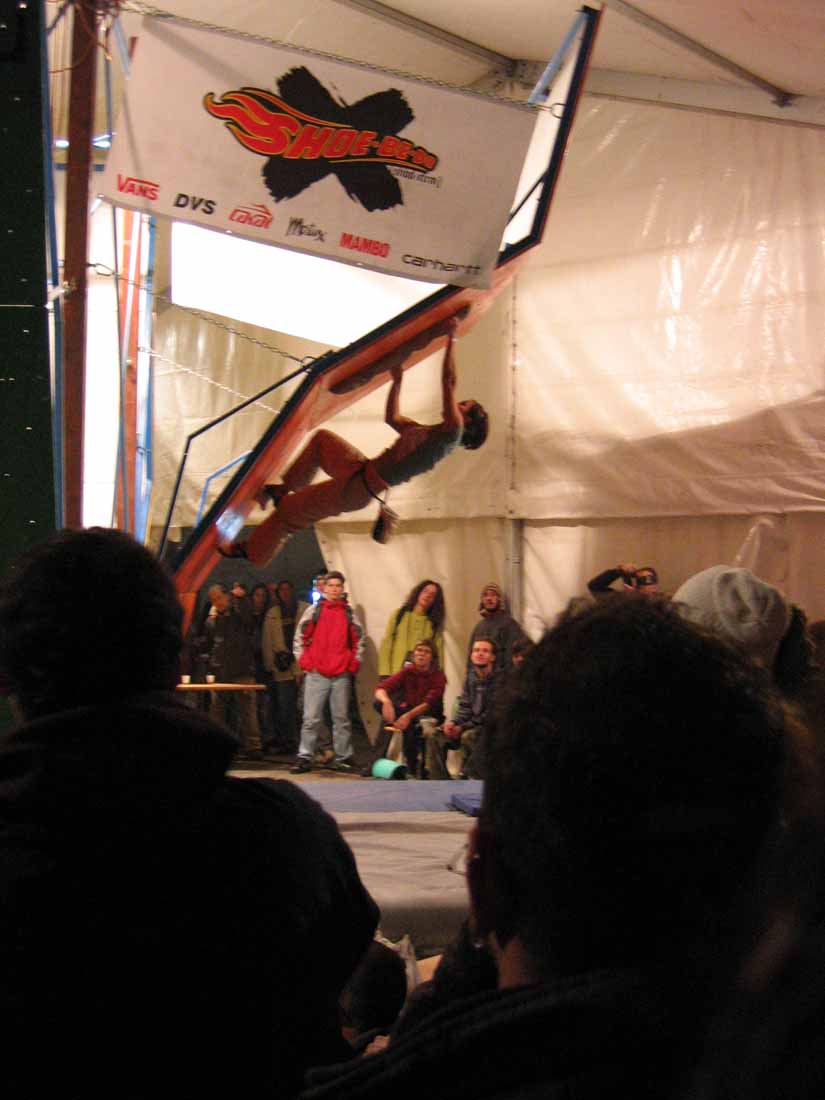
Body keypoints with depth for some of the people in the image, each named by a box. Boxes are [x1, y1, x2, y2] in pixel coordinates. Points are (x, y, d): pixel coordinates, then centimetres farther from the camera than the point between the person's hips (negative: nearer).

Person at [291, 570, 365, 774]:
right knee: (311, 718, -3)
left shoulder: (349, 614, 10)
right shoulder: (313, 611, 5)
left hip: (341, 675, 2)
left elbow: (358, 640, 16)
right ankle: (304, 757, 1)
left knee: (341, 717, 6)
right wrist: (304, 661, 0)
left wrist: (354, 663, 7)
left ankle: (343, 757, 13)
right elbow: (299, 637, 7)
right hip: (316, 673, -2)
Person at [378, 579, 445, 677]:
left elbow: (439, 652, 7)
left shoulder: (435, 623, 11)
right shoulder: (400, 615, 10)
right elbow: (386, 644, 5)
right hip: (397, 674, 0)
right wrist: (385, 674, -4)